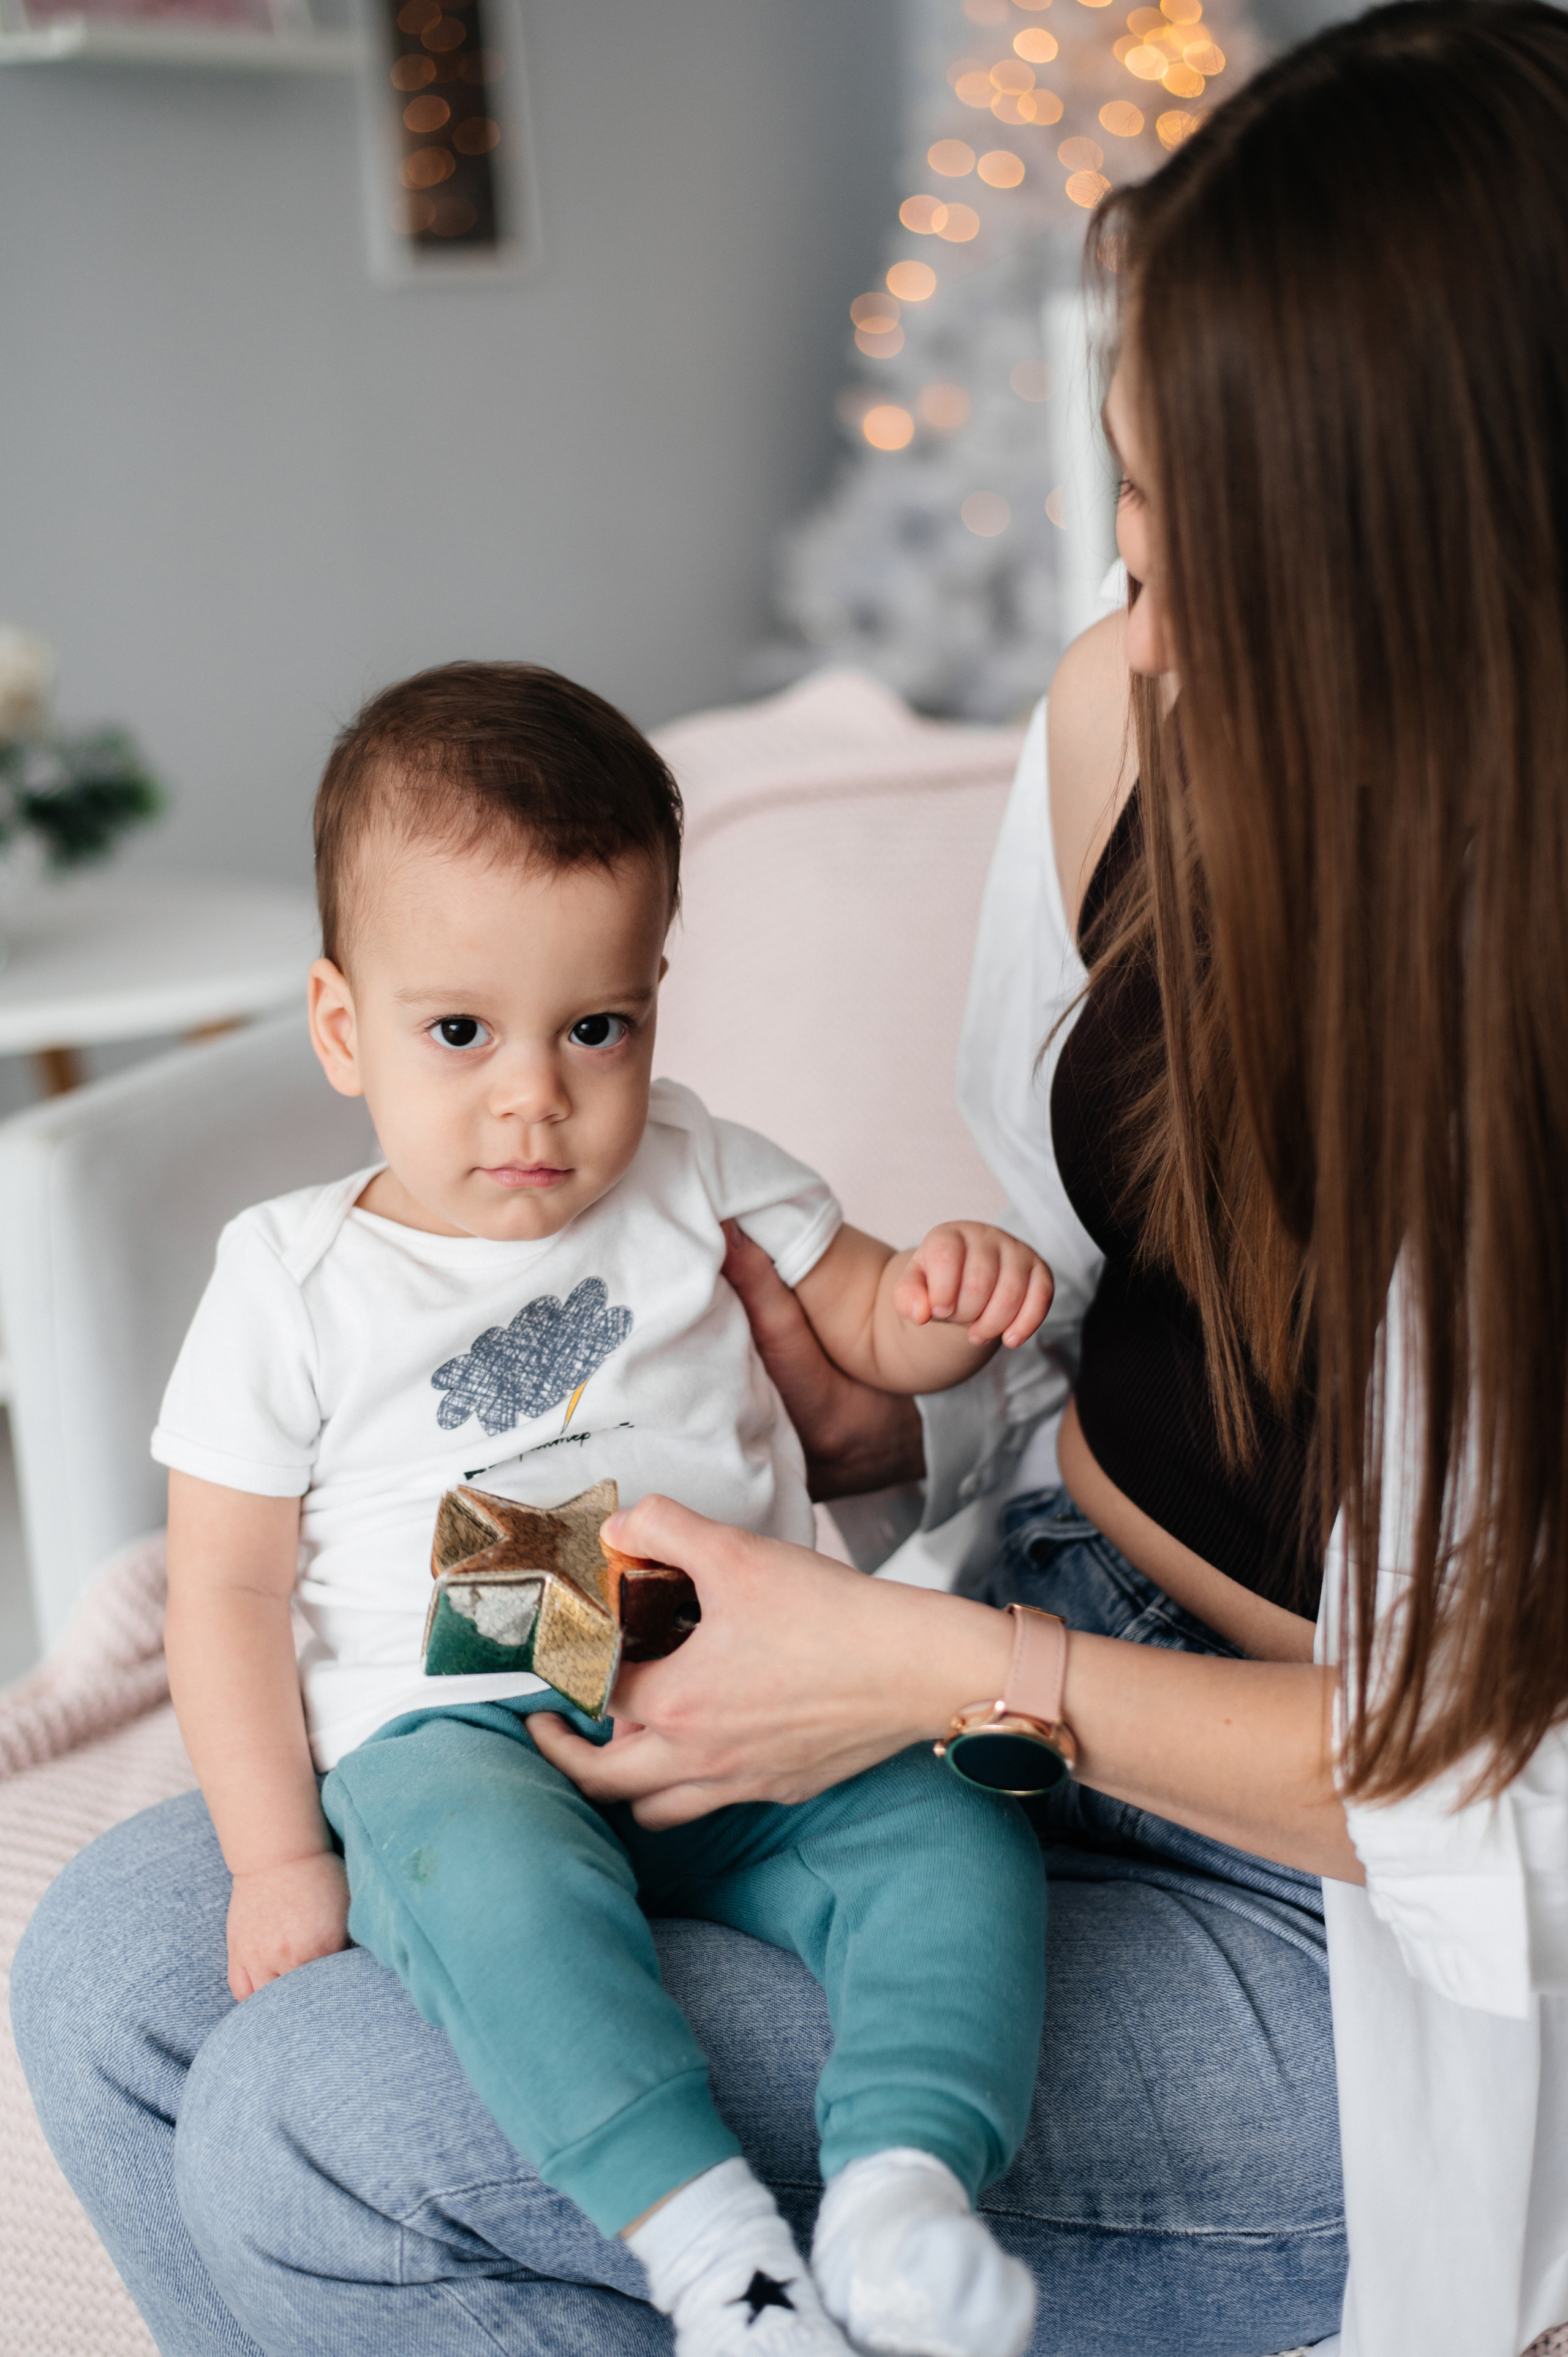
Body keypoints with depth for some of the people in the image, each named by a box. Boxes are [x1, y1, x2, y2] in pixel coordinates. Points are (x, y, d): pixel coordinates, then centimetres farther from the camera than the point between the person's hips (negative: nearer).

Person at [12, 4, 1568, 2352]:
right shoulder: (1137, 713, -4)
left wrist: (938, 1672, -20)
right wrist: (905, 1419, -4)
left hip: (1352, 1951, -7)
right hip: (1030, 1647, 7)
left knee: (320, 2142, -19)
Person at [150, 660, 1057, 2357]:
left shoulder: (692, 1177, 10)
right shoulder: (292, 1282, 3)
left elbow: (869, 1335, 17)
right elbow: (228, 1591, 4)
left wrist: (951, 1296, -9)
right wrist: (279, 1860, -5)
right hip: (454, 1740, -3)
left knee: (953, 1836, -22)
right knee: (483, 1870, -36)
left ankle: (903, 2184, -32)